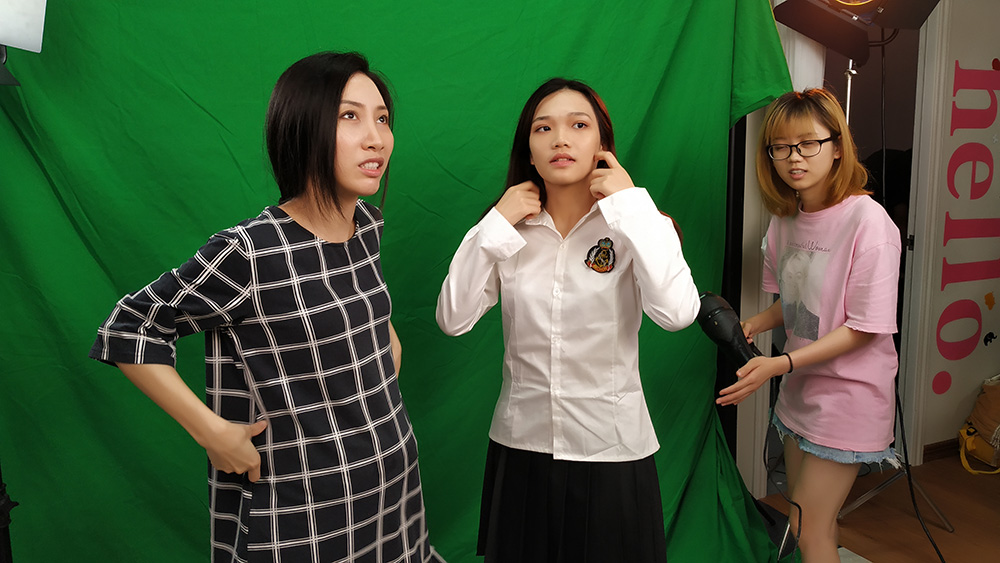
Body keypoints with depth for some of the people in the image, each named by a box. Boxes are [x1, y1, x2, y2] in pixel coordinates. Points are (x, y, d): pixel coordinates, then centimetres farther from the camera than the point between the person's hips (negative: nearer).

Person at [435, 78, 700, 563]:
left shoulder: (633, 226, -7)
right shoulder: (511, 233, 1)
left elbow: (677, 313, -25)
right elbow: (453, 319, -8)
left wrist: (630, 204, -19)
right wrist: (497, 223, -13)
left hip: (611, 449, -2)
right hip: (520, 446, 2)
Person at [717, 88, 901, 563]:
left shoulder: (868, 220, -20)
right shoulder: (785, 219, 2)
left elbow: (863, 328, -20)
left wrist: (780, 364, -27)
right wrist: (749, 326, -5)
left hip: (848, 391, -6)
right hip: (799, 388, 7)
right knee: (807, 520, 18)